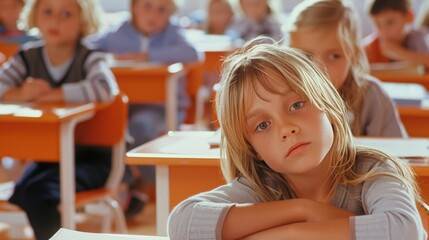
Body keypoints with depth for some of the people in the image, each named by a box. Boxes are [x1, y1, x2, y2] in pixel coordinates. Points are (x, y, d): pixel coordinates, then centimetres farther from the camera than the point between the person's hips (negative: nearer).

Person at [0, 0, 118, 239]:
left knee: (36, 192, -26)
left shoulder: (90, 58, -13)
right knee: (19, 192, -18)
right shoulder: (28, 57, 0)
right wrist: (19, 94, -29)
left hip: (90, 156, -5)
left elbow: (105, 89, -34)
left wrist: (50, 95, -27)